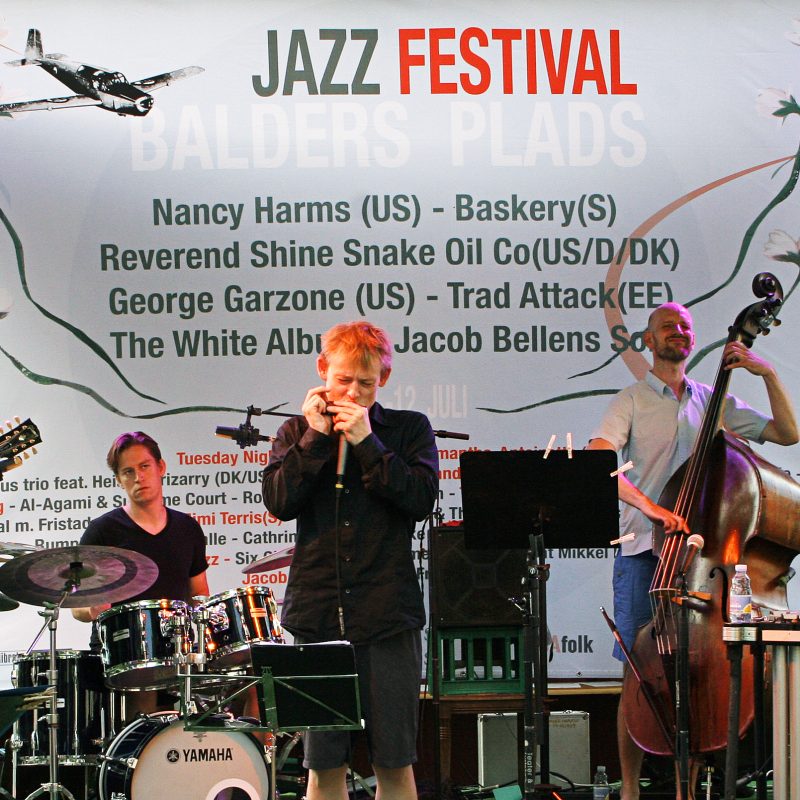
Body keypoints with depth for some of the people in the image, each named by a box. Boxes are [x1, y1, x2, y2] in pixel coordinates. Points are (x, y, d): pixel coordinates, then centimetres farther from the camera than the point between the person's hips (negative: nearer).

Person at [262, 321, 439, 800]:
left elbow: (422, 499, -7)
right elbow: (280, 501, -3)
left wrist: (366, 442, -10)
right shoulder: (297, 433, 12)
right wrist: (315, 437, -7)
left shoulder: (410, 429, 8)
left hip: (388, 616, -1)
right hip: (318, 614, 1)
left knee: (394, 762, 2)